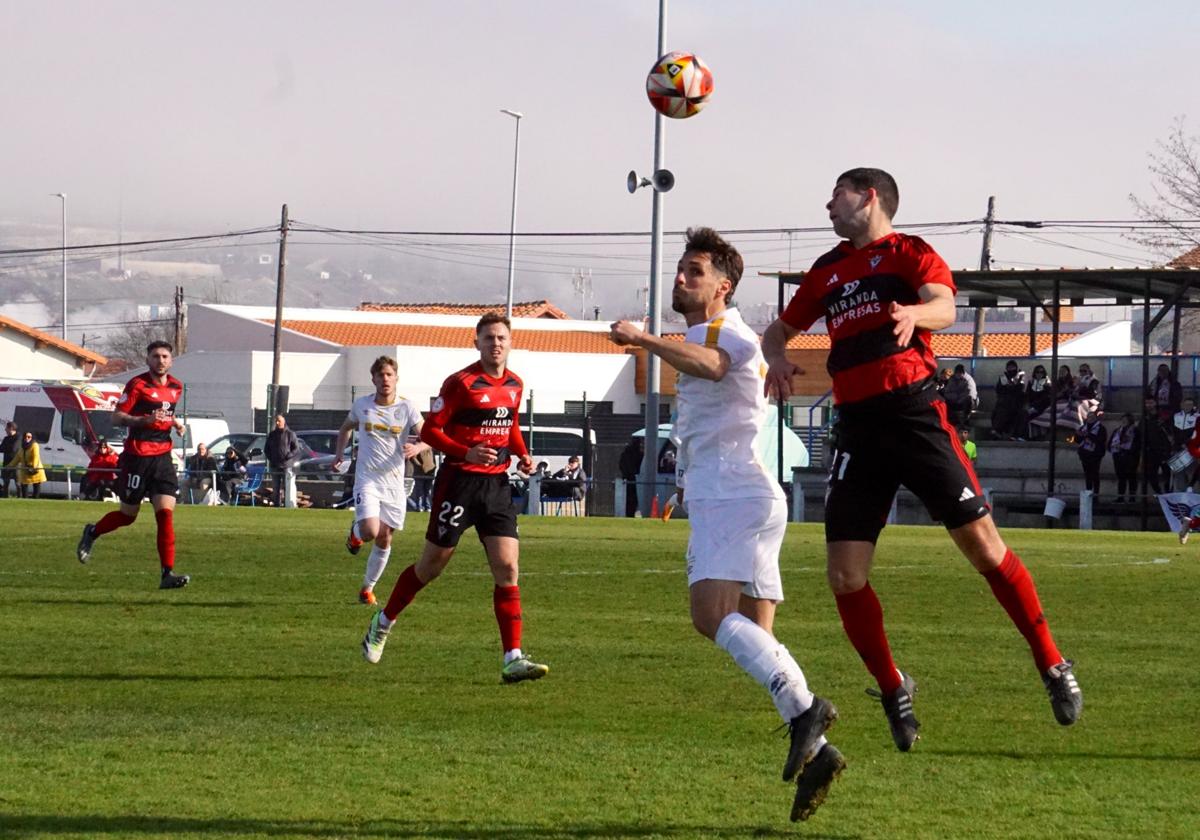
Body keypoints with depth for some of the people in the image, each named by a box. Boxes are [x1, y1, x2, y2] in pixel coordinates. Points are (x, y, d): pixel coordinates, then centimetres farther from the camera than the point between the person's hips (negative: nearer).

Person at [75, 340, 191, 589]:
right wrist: (145, 420, -27)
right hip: (137, 456, -5)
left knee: (166, 513, -9)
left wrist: (175, 423, 8)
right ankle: (92, 533, 36)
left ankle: (167, 573, -12)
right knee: (128, 515, 5)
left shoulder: (176, 387, 11)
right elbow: (116, 418, -12)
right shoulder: (137, 385, -9)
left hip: (162, 456, 5)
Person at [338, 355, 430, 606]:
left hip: (394, 482, 1)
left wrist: (417, 448, -27)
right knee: (370, 531, -22)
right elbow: (346, 427, 20)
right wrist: (339, 453, 6)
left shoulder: (406, 408, -3)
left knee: (384, 539, 7)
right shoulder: (362, 405, 0)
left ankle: (368, 588, 25)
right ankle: (355, 533, 16)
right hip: (367, 479, -1)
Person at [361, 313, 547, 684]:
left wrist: (522, 455, 6)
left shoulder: (515, 385, 9)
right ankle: (383, 622, 30)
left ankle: (513, 660, -11)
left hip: (497, 484, 5)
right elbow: (430, 431, -10)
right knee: (432, 565, 6)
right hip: (459, 482, -5)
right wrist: (467, 453, -24)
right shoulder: (461, 383, -11)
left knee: (507, 568, -7)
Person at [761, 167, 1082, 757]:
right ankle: (892, 689, 13)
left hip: (915, 413, -5)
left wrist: (914, 314, -39)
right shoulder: (829, 271, 20)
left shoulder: (910, 254, 3)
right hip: (856, 430, 5)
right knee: (845, 576, -5)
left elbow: (944, 307, -16)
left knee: (981, 542, -10)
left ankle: (1052, 666, 3)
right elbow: (779, 329, 29)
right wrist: (776, 356, 5)